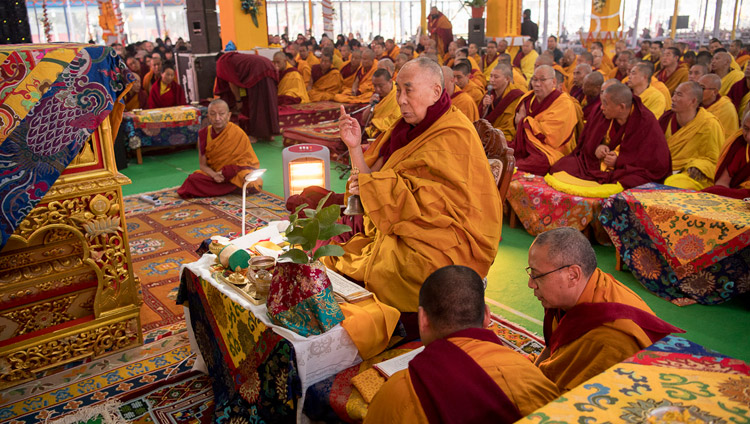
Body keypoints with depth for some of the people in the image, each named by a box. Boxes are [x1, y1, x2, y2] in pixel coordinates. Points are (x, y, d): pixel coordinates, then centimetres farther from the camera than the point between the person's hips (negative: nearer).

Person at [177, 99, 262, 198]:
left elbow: (248, 161, -9)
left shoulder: (239, 134, -13)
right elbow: (203, 165, 1)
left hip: (234, 175, -3)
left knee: (252, 185, -34)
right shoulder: (203, 135, -4)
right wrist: (214, 175, -22)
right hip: (212, 173, 3)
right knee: (193, 179, -25)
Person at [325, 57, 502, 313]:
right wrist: (355, 147, -8)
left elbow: (439, 201, -22)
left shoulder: (455, 136, -13)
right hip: (400, 231, 8)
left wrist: (374, 185, -18)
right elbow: (372, 178, 9)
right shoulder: (409, 128, 11)